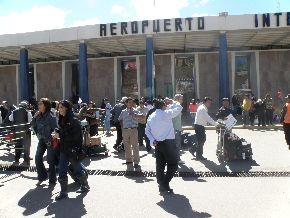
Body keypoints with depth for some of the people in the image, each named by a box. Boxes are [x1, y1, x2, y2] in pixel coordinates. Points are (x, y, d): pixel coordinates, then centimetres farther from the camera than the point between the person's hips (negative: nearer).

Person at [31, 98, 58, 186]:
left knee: (51, 161, 0)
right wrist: (34, 118, -7)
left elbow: (55, 129, -15)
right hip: (41, 140, 6)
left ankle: (52, 180, 15)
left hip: (50, 140, -6)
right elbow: (33, 126, 7)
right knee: (38, 158, 4)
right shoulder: (38, 115, 2)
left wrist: (51, 140, -15)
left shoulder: (51, 116, -17)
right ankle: (42, 177, 23)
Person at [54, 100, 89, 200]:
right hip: (64, 148, 7)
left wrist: (60, 135, -19)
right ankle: (63, 192, 18)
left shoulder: (74, 120, -17)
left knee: (77, 168, 10)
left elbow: (74, 136, -22)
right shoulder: (62, 120, 6)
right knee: (62, 171, 6)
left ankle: (85, 185, 33)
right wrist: (57, 133, 0)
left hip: (73, 149, -7)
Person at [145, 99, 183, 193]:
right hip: (168, 142, -7)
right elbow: (179, 108, -2)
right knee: (173, 164, 4)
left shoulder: (151, 116, 10)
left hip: (157, 144, 7)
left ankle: (162, 185, 16)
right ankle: (165, 184, -3)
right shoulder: (166, 114, -10)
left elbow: (147, 130, 11)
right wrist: (173, 101, 13)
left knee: (160, 165, 10)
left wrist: (152, 140, 5)